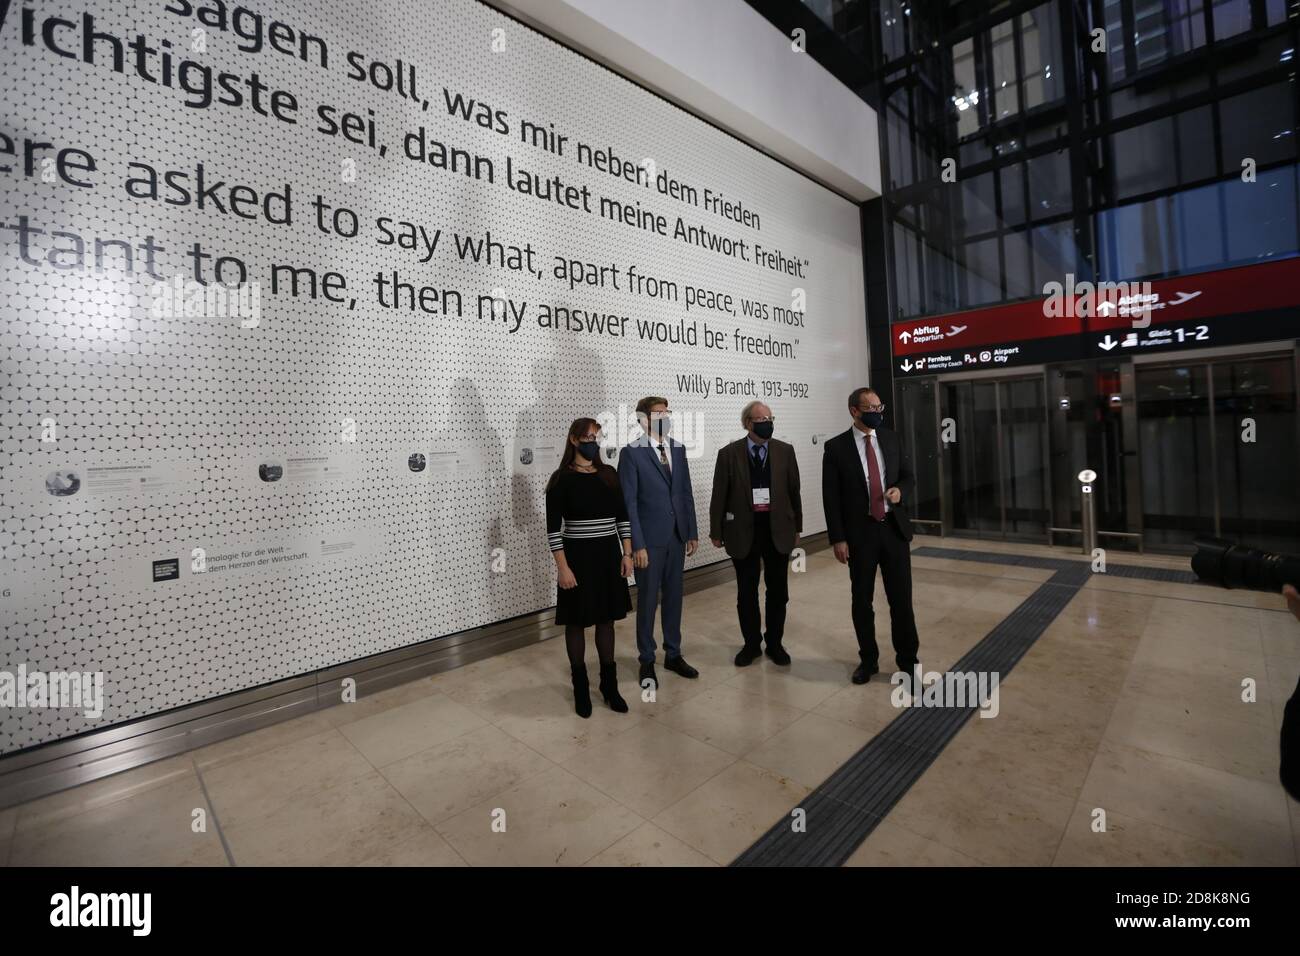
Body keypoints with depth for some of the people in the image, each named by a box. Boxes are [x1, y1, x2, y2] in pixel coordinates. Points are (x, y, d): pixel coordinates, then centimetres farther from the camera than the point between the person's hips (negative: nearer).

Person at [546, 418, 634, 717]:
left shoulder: (609, 475, 4)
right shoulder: (562, 479, -8)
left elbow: (622, 516, 8)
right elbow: (553, 528, -10)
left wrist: (627, 554, 3)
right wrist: (562, 567, -14)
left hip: (608, 555, 4)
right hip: (578, 556, -4)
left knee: (606, 619, 14)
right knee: (577, 622, 9)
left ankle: (609, 684, 28)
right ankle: (581, 687, 26)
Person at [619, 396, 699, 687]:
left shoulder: (678, 448, 7)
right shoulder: (631, 452, -10)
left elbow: (686, 493, 11)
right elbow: (628, 502, -12)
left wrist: (692, 532, 8)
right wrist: (637, 544, -15)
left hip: (677, 536, 5)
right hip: (650, 538, -5)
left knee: (674, 597, 14)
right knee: (647, 600, 7)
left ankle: (673, 654, 30)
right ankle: (647, 660, 24)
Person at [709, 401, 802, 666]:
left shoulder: (785, 451, 2)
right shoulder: (728, 454, -4)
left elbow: (793, 492, 6)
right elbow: (719, 496, -2)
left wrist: (797, 527, 7)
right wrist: (716, 532, -2)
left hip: (778, 529, 2)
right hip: (743, 531, -1)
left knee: (778, 590, 11)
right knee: (746, 592, 10)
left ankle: (775, 643, 28)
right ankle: (751, 643, 27)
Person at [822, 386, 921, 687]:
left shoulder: (891, 439, 6)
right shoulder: (836, 447, -6)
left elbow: (909, 476, 14)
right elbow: (831, 497, -7)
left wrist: (900, 490, -10)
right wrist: (838, 538, -10)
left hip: (893, 528, 3)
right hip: (860, 532, -2)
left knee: (901, 598, 6)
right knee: (862, 600, 10)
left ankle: (908, 661, 21)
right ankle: (868, 659, 26)